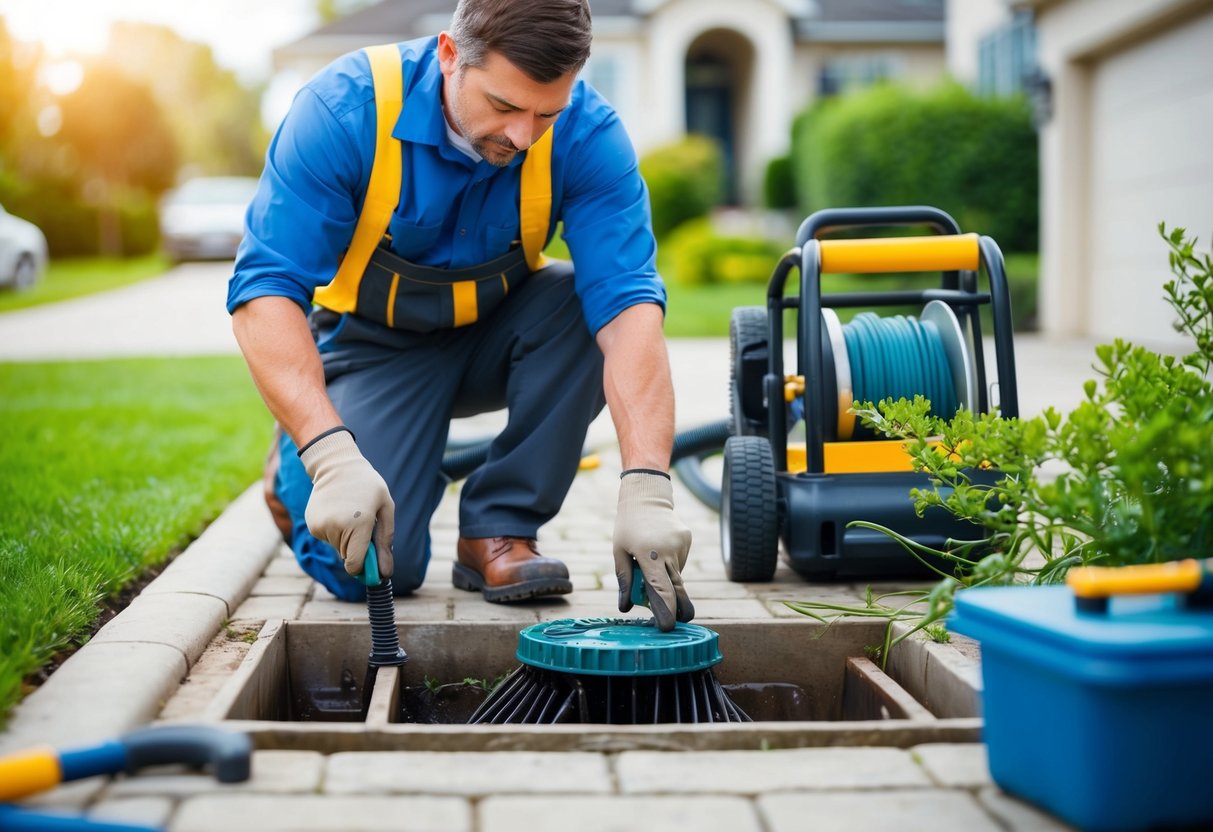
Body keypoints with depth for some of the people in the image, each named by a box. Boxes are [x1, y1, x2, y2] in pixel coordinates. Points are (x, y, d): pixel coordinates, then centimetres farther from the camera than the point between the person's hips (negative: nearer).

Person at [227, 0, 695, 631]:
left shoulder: (586, 133, -24)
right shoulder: (345, 109, -28)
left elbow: (627, 301, -32)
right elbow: (264, 290, -30)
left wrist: (645, 484, -45)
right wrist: (332, 456, -43)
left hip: (493, 337, 3)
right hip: (376, 344, -2)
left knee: (583, 305, -30)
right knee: (369, 568, -21)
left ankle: (499, 530, -13)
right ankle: (296, 465, 15)